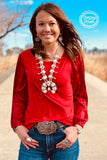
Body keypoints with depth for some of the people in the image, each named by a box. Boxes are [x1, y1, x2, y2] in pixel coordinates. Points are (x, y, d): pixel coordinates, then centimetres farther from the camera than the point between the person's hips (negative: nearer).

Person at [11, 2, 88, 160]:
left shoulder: (73, 57, 2)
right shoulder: (25, 58, 4)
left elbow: (80, 96, 6)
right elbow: (19, 95, 9)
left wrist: (77, 127, -5)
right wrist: (18, 126, -2)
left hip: (65, 137, 0)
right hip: (32, 137, 1)